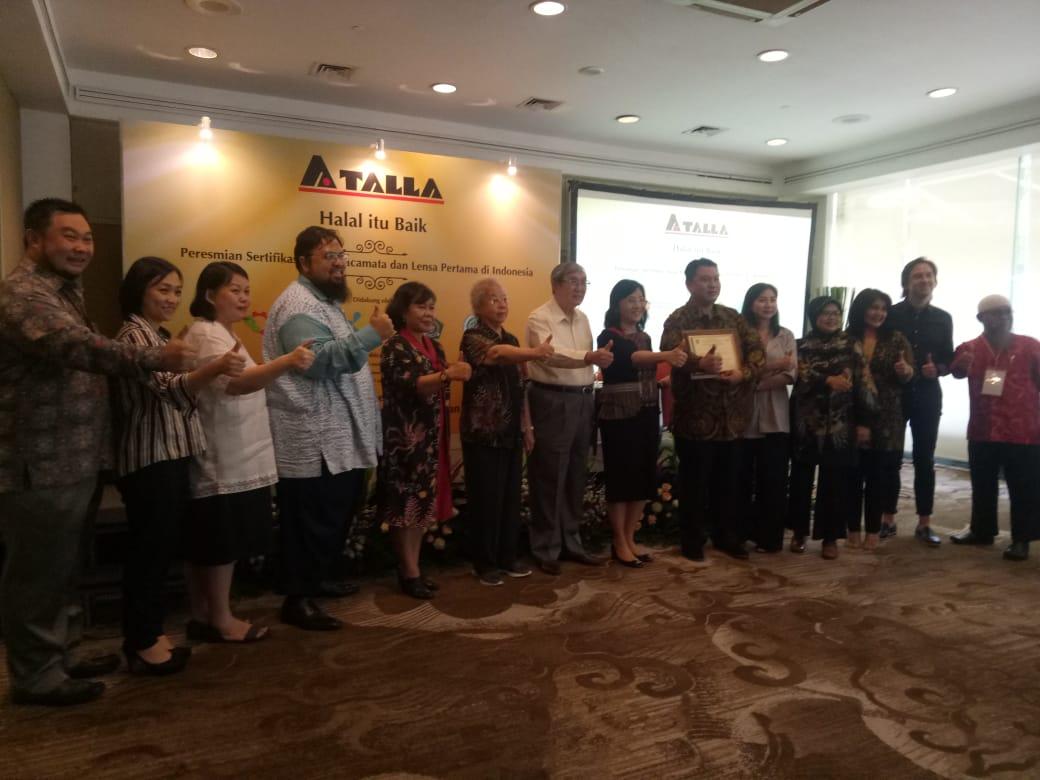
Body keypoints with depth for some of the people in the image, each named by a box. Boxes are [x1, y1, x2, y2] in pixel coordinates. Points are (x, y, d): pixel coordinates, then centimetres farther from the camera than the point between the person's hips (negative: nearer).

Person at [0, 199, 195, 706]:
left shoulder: (64, 291, 17)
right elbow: (79, 347, -34)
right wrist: (157, 358, -44)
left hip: (70, 461, 10)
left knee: (64, 568, 20)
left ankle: (62, 654, 34)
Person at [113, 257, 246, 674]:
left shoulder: (160, 335, 17)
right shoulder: (134, 334, -13)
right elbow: (168, 388, -29)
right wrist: (215, 368, -44)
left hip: (171, 456, 10)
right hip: (149, 460, -10)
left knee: (163, 548, 14)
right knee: (149, 550, -2)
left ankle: (150, 634, 25)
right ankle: (141, 644, 9)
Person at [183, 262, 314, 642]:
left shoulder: (221, 333, 17)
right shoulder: (206, 334, -16)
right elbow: (234, 383, -35)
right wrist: (287, 361, -48)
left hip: (233, 460, 11)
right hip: (221, 462, -11)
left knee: (209, 542, 14)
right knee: (222, 540, -2)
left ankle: (202, 616, 23)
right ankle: (221, 620, 9)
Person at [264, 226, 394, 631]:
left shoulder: (324, 301, 20)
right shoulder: (299, 304, -14)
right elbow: (319, 359, -28)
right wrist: (372, 334, -29)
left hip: (339, 436, 11)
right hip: (314, 441, -11)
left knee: (335, 515, 20)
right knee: (312, 521, -3)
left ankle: (320, 578, 34)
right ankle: (298, 598, 9)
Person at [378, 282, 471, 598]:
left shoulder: (434, 346, 13)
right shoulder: (395, 346, -10)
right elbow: (409, 385, -25)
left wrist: (457, 372, 3)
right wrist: (447, 374, -37)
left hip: (430, 435, 8)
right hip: (405, 436, -8)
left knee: (423, 501, 12)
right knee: (407, 502, -2)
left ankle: (413, 566, 22)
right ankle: (409, 572, 7)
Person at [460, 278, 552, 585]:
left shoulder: (511, 340, 13)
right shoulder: (473, 338, -10)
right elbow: (496, 354, -34)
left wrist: (527, 426, 14)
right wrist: (535, 352, -52)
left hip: (511, 432, 7)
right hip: (483, 433, -7)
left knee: (511, 496, 12)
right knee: (487, 499, -1)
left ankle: (507, 557, 25)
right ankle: (485, 563, 13)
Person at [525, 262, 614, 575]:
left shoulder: (582, 319, 14)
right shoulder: (539, 318, -11)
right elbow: (551, 355, -28)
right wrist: (590, 357, -41)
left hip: (582, 400, 8)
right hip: (552, 402, -7)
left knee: (576, 476, 14)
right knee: (549, 478, 0)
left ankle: (571, 543, 27)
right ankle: (546, 549, 13)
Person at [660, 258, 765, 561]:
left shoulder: (733, 317, 12)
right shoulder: (678, 320, -5)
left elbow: (757, 349, 4)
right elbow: (670, 356, -22)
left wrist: (744, 372, -16)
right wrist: (699, 364, -41)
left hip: (732, 416, 5)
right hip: (696, 416, -5)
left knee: (729, 482, 15)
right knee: (694, 483, 5)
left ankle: (727, 537, 30)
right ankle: (692, 541, 19)